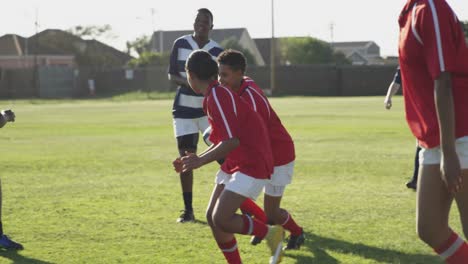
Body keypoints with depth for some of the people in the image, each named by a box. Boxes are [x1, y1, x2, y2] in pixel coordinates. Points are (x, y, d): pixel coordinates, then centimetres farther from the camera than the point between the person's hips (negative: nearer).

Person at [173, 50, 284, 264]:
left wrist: (201, 161, -23)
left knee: (221, 219, -17)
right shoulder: (214, 95, 12)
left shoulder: (217, 96, -19)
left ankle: (271, 233, 2)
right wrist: (195, 159, 14)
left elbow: (232, 141, -26)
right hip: (234, 164, 10)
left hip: (252, 166, -10)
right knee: (212, 217, 4)